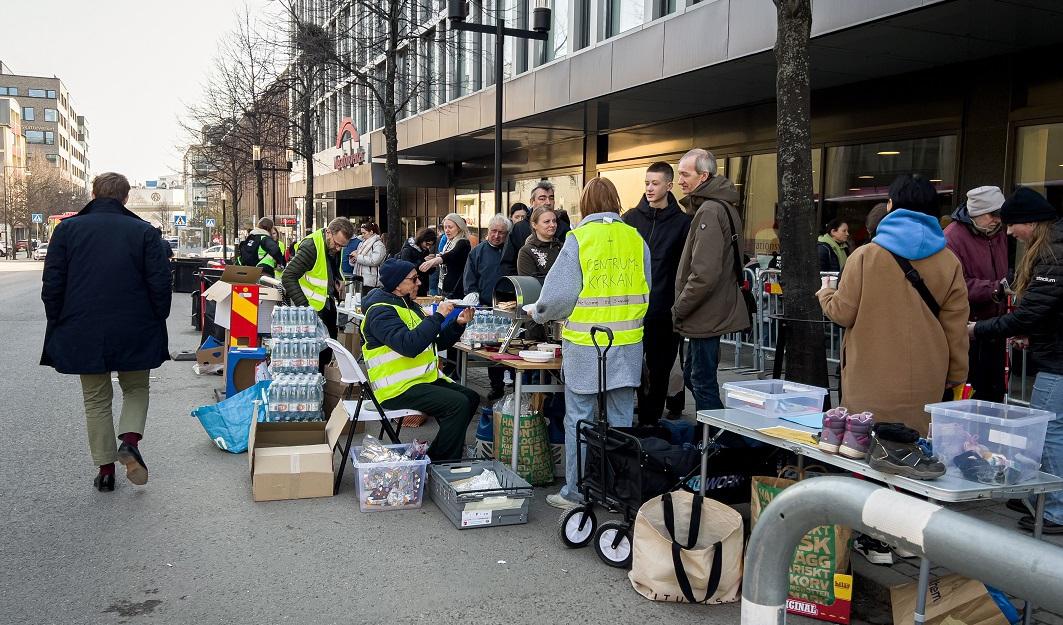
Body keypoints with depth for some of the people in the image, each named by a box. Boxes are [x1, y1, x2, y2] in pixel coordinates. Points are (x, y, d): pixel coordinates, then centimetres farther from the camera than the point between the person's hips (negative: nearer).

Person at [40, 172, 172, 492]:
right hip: (134, 332, -1)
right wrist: (157, 324, 6)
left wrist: (58, 324, 11)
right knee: (136, 389, 19)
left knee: (96, 399, 13)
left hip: (83, 333, 1)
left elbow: (52, 285, 0)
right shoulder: (144, 231, -4)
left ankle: (105, 469, 15)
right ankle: (130, 441, -5)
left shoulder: (67, 229, 0)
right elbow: (160, 283, -6)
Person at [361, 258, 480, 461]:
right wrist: (438, 316, -23)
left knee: (471, 398, 3)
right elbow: (409, 345, -31)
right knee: (457, 404, -22)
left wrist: (458, 323, 3)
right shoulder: (380, 311, -15)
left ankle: (435, 455, 9)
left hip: (424, 378, 10)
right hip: (397, 389, -10)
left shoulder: (408, 305, 16)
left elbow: (437, 343, 18)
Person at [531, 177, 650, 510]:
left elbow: (558, 294, -9)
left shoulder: (579, 238, -8)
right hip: (627, 345, 4)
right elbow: (646, 294, 9)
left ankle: (574, 492, 14)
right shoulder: (635, 239, 3)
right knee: (621, 420, 12)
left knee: (579, 419, 6)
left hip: (585, 345, -4)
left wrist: (538, 313, 10)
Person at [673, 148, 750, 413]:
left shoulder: (709, 212, -19)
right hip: (711, 313, 11)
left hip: (706, 317, -11)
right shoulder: (722, 207, 15)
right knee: (692, 375, 20)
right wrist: (683, 308, 18)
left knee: (703, 383, -1)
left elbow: (704, 274, -26)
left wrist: (680, 308, -14)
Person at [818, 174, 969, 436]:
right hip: (926, 386, 3)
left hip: (871, 384, -3)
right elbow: (956, 327, 4)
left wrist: (825, 294, 19)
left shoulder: (865, 255, -6)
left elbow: (843, 313, -3)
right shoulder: (950, 263, 3)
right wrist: (956, 374, 16)